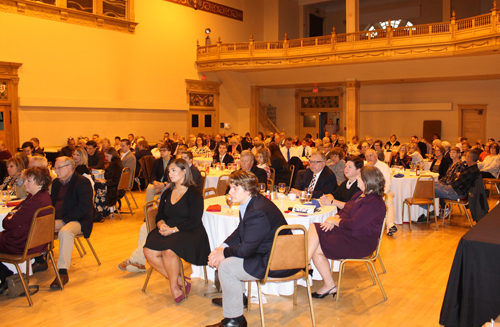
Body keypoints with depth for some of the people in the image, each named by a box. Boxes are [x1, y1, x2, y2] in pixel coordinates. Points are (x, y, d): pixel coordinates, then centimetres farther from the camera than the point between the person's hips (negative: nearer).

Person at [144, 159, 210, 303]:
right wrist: (161, 224, -5)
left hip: (188, 233, -6)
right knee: (149, 252, -22)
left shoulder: (194, 194, -4)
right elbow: (159, 216, 19)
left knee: (169, 251, -35)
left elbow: (194, 221, -11)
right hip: (166, 231, 7)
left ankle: (174, 286, -10)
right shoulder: (167, 193, 18)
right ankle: (179, 280, -8)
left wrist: (173, 230, -19)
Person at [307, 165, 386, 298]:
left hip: (360, 243, -10)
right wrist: (334, 219, -4)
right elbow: (345, 211, 17)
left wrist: (335, 221, -11)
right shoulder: (360, 194, 12)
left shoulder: (374, 203, -20)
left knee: (316, 249, -17)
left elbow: (353, 224, -26)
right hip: (347, 232, 10)